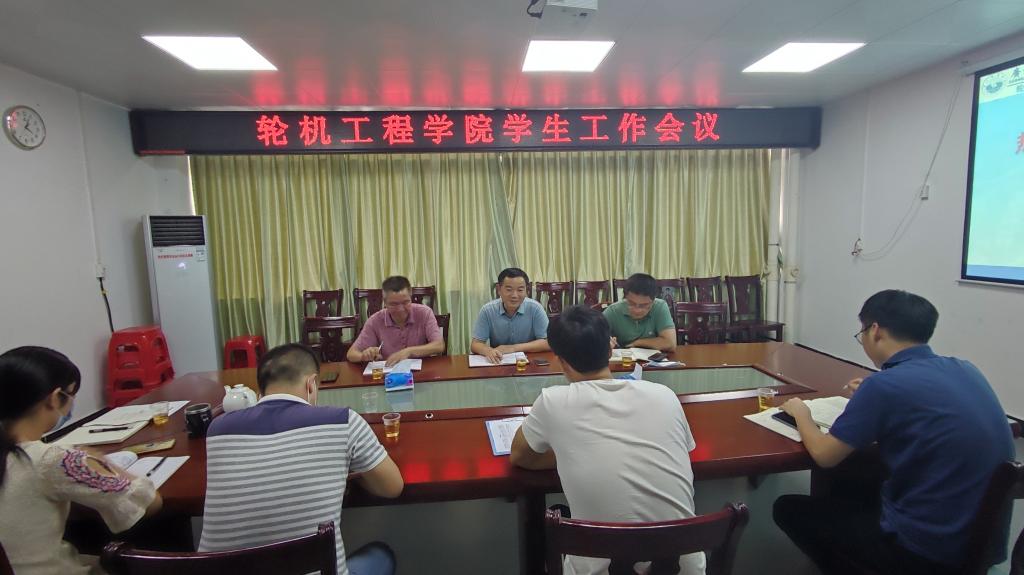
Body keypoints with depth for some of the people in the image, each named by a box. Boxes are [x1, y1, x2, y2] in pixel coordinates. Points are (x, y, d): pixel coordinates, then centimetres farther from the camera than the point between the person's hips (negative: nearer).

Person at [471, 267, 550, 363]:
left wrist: (514, 348, -18)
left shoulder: (535, 308, -10)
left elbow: (547, 343, -10)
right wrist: (489, 351, -29)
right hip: (498, 363, 0)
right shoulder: (487, 310, -7)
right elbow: (475, 345, -6)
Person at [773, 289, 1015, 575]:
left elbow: (824, 455, -13)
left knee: (788, 509, 10)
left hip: (927, 549, -7)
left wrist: (800, 413, 4)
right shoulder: (965, 370, 0)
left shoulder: (884, 384, -22)